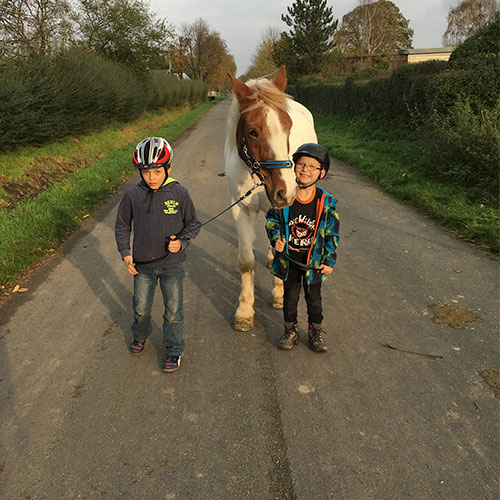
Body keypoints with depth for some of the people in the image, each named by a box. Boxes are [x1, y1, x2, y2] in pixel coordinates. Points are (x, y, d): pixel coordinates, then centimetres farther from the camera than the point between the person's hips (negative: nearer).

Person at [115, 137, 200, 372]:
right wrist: (125, 253, -3)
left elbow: (193, 224, -1)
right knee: (141, 307, 19)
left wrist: (181, 241, -18)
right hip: (142, 264, 2)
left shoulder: (179, 193, -12)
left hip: (173, 264, -2)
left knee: (173, 310, 9)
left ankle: (174, 349, 30)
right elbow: (122, 226, 6)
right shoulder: (132, 195, -8)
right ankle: (140, 335, 49)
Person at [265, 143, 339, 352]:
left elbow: (332, 234, -4)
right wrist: (276, 239, -14)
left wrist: (329, 261, -6)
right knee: (290, 297, 16)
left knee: (313, 298, 15)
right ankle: (291, 331, 35)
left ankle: (316, 331, 36)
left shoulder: (327, 202, -11)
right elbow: (272, 219, 3)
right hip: (288, 259, 1)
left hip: (313, 262, -1)